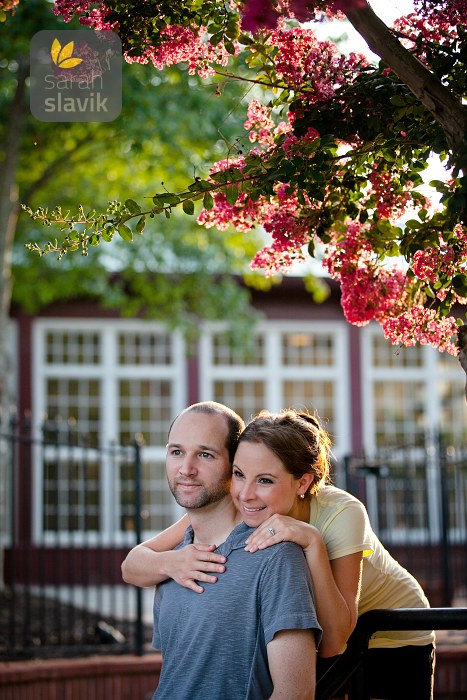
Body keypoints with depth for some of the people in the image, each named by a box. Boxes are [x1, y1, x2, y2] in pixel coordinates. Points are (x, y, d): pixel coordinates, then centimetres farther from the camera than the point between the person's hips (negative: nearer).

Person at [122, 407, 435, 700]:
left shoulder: (342, 514, -35)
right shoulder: (231, 509, -25)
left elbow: (331, 642, -39)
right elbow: (133, 564, -26)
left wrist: (313, 543, -49)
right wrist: (172, 564, -48)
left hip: (394, 640, -3)